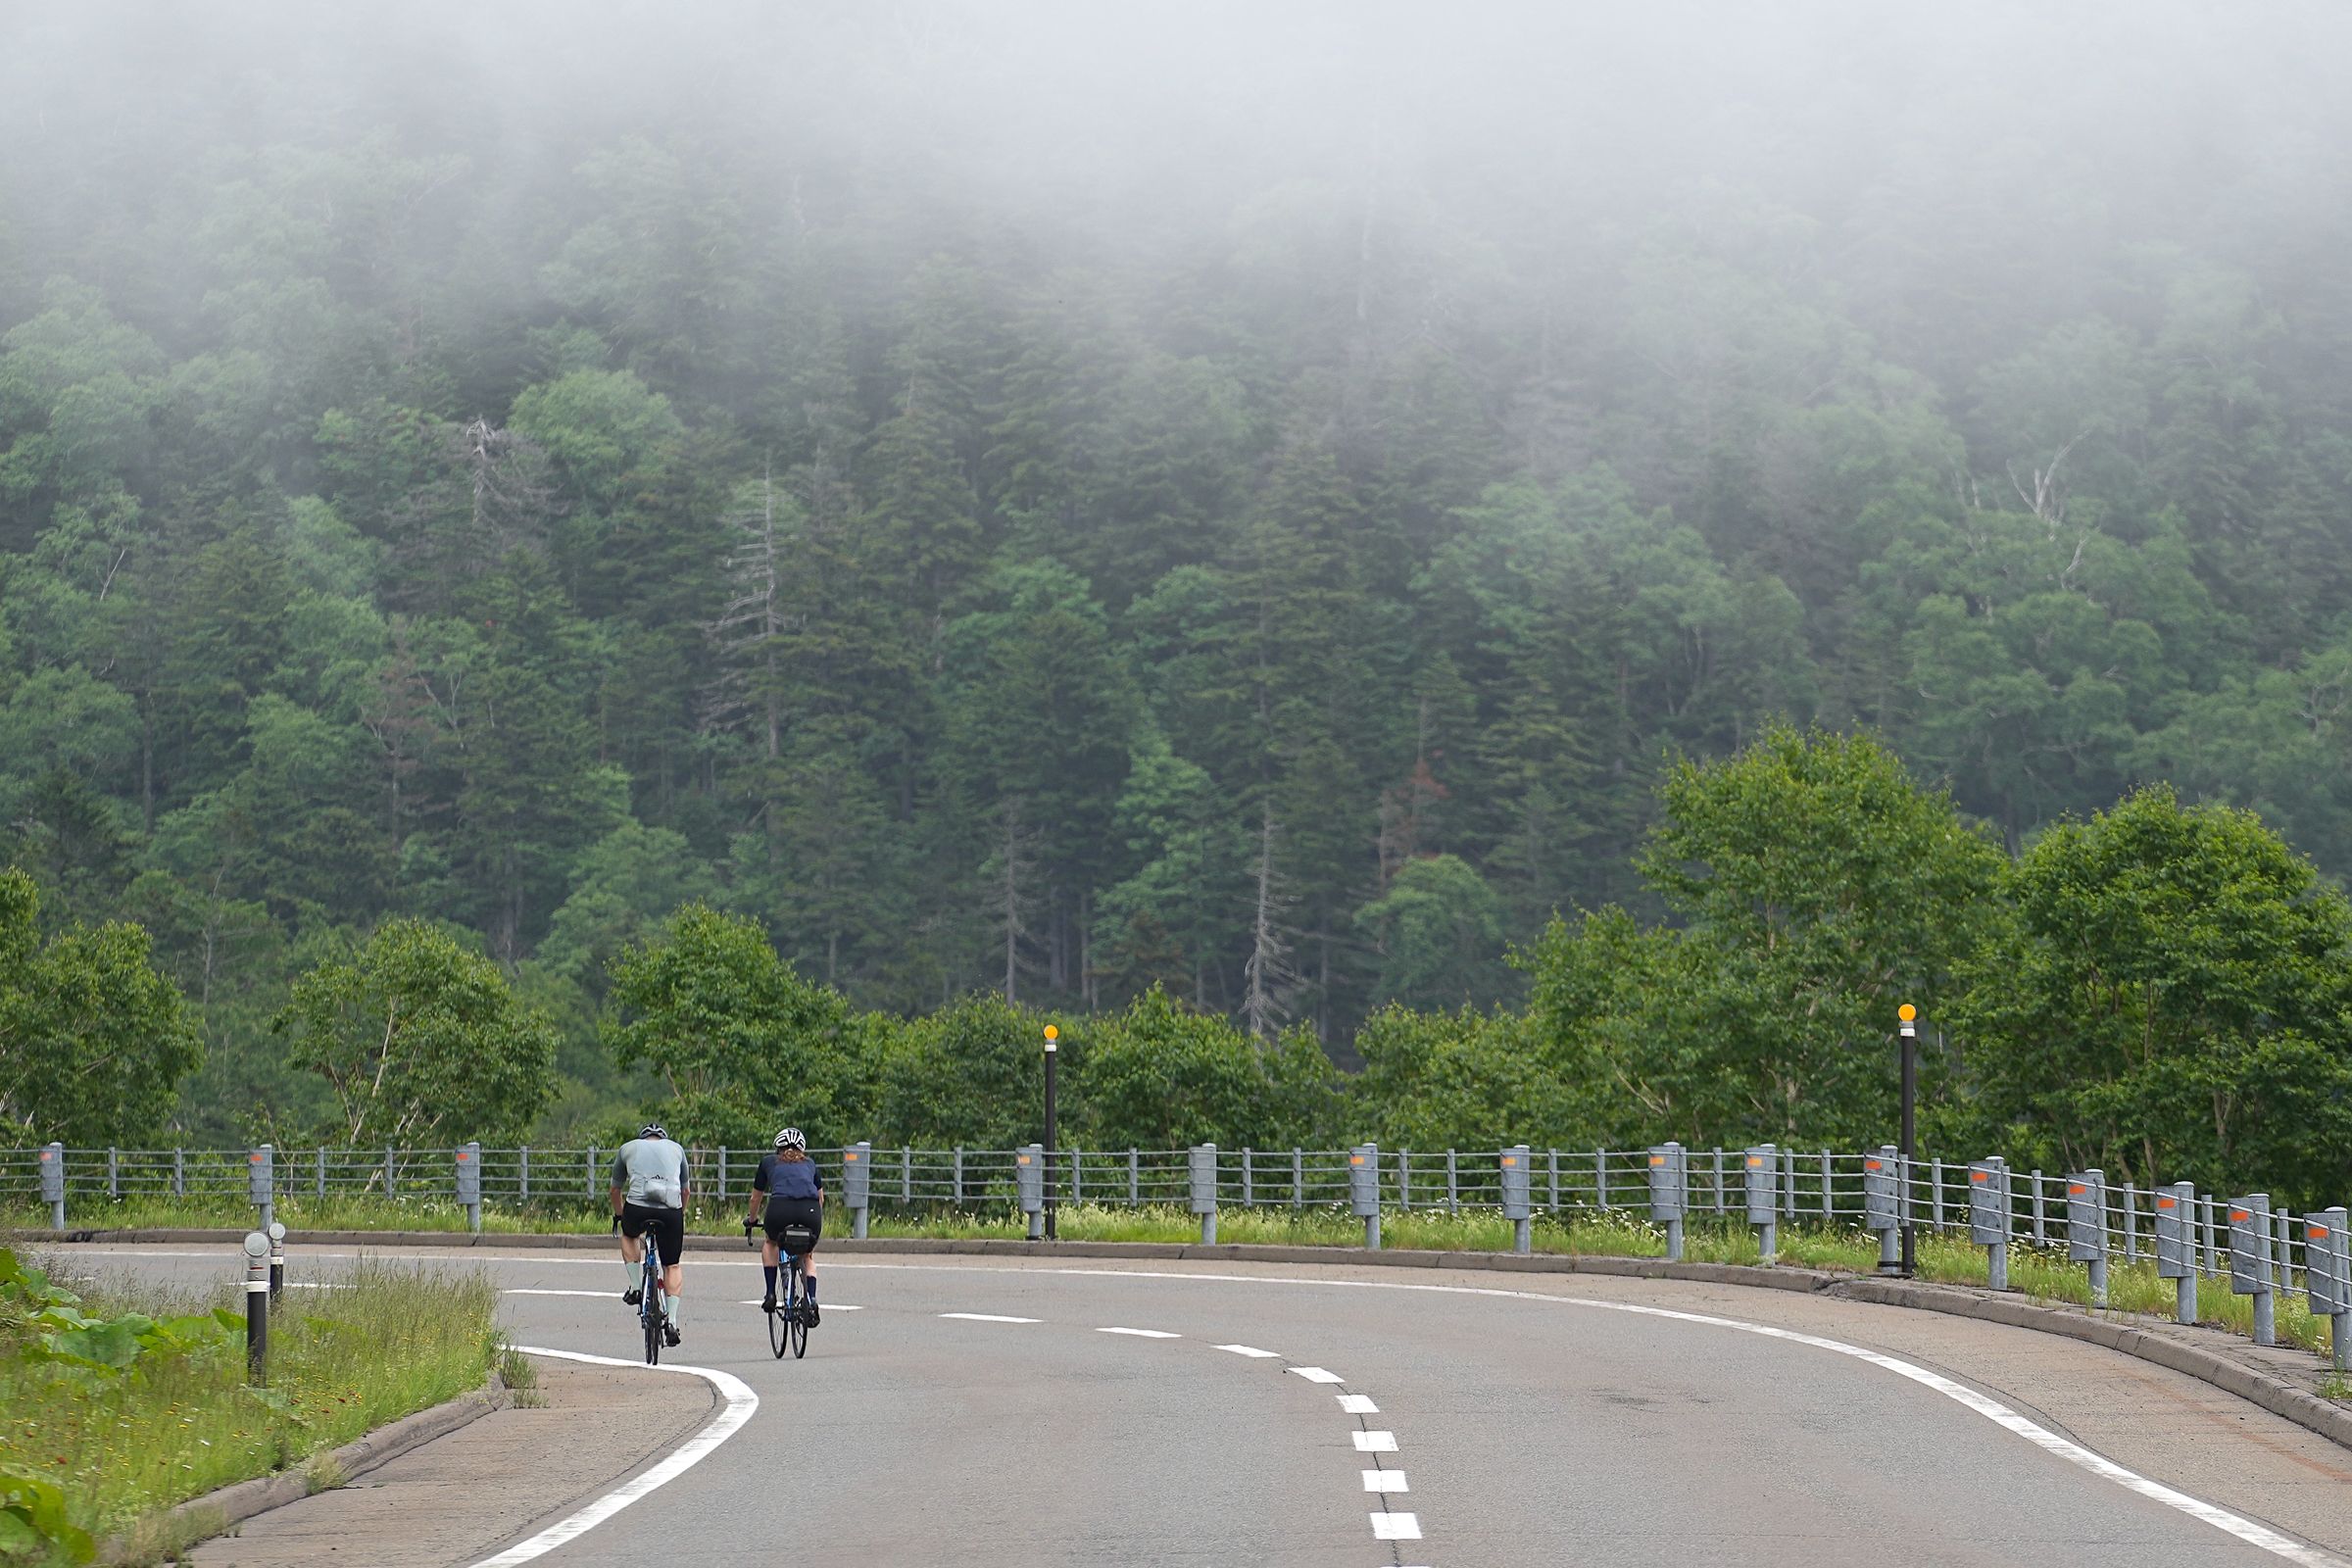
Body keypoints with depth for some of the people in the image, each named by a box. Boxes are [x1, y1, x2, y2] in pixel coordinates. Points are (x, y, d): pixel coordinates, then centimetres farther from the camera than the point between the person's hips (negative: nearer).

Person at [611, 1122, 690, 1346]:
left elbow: (616, 1189, 31)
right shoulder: (675, 1149, 26)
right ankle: (671, 1321, 3)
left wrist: (618, 1215, 47)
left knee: (629, 1235, 34)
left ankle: (635, 1288, 23)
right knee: (672, 1266, 13)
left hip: (637, 1208, -1)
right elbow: (685, 1189, 34)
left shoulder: (628, 1148, 24)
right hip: (671, 1210, 1)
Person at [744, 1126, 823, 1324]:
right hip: (810, 1212, 1)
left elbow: (755, 1198, 36)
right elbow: (820, 1198, 40)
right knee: (807, 1257, 28)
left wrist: (751, 1220, 53)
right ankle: (812, 1299, 7)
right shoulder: (809, 1164, 30)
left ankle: (770, 1294, 18)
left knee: (770, 1244, 32)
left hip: (780, 1209, -1)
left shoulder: (769, 1162, 27)